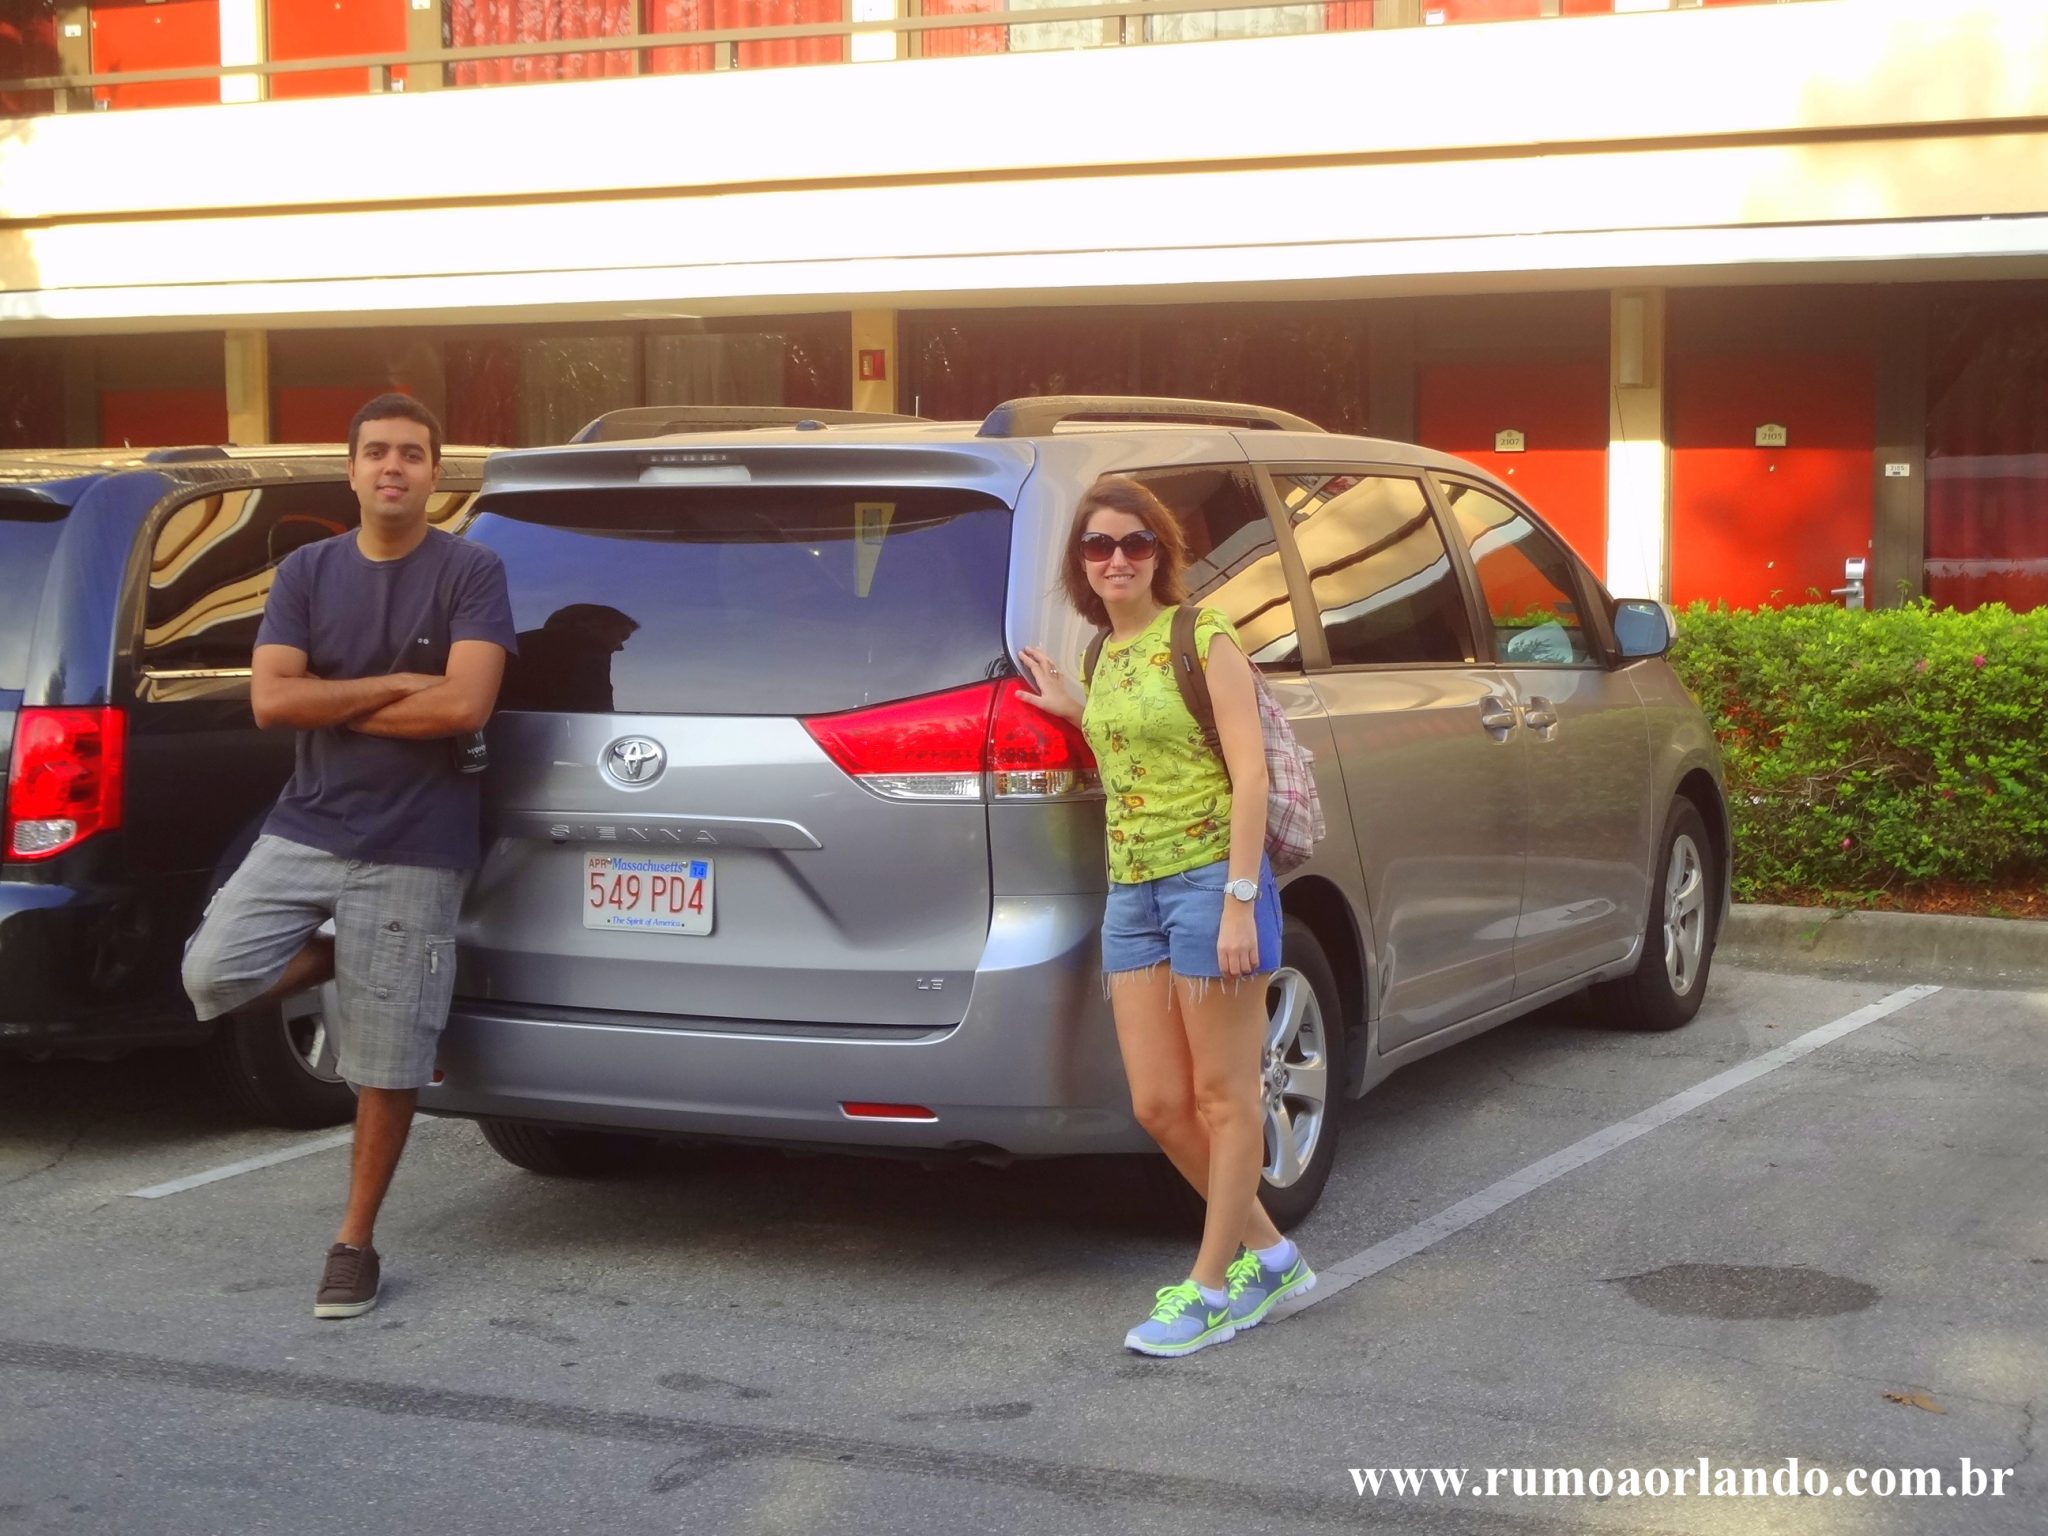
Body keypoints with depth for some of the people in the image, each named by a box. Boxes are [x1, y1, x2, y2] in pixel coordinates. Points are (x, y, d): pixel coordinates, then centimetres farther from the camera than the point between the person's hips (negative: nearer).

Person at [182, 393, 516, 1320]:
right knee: (214, 974, -15)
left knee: (385, 1067, 1)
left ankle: (355, 1243, 17)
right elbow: (269, 701, -5)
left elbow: (465, 705, -19)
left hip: (412, 850, -4)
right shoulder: (305, 572, 6)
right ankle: (338, 959, 14)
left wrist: (332, 707, -9)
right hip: (303, 829, 4)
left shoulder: (471, 572, -6)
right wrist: (397, 685, -12)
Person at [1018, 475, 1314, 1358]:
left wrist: (1239, 902, -18)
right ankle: (1269, 1255, 24)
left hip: (1209, 878, -7)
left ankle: (1209, 1290, 10)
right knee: (1158, 1105, 7)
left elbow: (1248, 771, -12)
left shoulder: (1202, 638, -7)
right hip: (1131, 890, 8)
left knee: (1223, 1096, 3)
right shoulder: (1102, 655, 13)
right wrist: (1072, 713, 10)